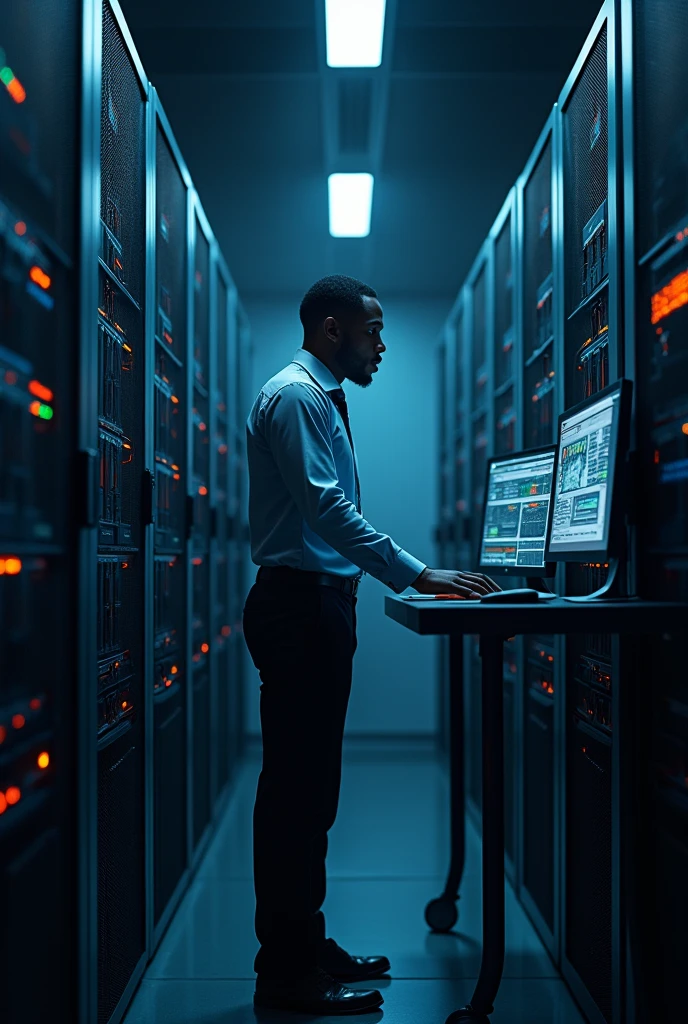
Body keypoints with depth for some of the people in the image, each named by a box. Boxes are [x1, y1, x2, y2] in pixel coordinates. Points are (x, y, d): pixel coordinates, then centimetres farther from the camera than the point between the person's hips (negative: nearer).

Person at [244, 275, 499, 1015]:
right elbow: (325, 507, -22)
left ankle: (303, 945, 23)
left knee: (308, 786, 13)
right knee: (297, 787, -6)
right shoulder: (295, 396, -11)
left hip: (318, 605, 10)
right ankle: (285, 971, 2)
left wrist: (409, 576, 17)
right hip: (299, 605, -10)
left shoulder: (322, 400, 20)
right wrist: (414, 575, -24)